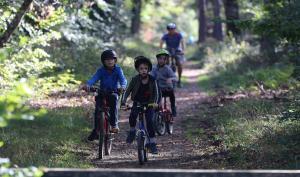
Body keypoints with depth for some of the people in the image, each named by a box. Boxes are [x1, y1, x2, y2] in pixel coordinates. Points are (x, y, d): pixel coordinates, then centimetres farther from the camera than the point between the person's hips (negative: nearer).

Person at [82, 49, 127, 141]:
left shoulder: (118, 70, -6)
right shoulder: (101, 70, -4)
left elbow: (123, 79, -21)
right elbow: (94, 78, -19)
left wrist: (122, 86, -46)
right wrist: (87, 84, -42)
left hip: (113, 92, -1)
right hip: (102, 92, 1)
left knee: (114, 98, -35)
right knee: (97, 109, -22)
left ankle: (114, 124, -29)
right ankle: (95, 131, -12)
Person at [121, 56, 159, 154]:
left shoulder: (152, 80, -10)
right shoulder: (135, 79, -10)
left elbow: (156, 93, -9)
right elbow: (128, 90, -6)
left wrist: (155, 103, -26)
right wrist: (124, 101, -20)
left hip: (149, 104, 0)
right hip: (137, 102, 0)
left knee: (150, 121, -16)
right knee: (132, 116, -28)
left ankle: (152, 143, -6)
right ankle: (132, 130, 1)